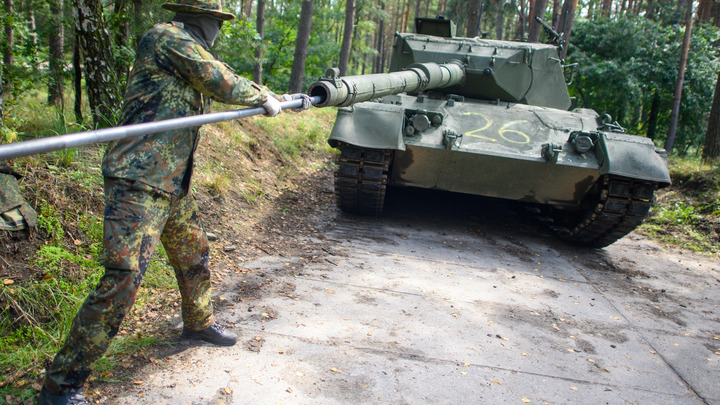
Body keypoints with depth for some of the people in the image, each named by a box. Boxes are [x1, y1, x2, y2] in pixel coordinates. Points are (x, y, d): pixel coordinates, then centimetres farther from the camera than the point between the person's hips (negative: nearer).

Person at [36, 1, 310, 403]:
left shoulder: (190, 53, 18)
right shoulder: (165, 37, -10)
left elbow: (234, 84, 28)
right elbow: (223, 82, -12)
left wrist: (286, 98, 32)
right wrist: (265, 98, 4)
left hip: (173, 185, 10)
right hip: (138, 184, -10)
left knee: (194, 254, 22)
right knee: (124, 278, -12)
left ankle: (200, 322, 47)